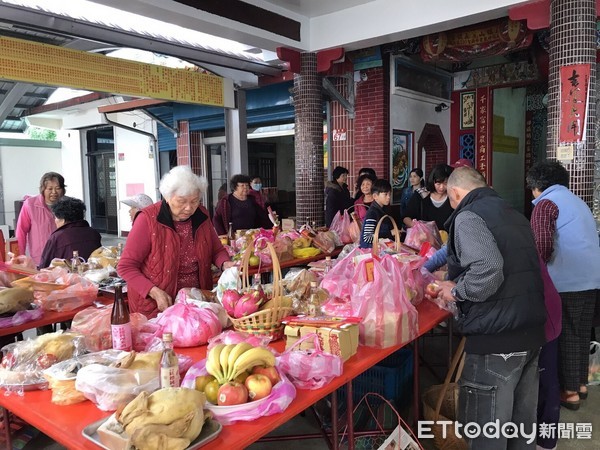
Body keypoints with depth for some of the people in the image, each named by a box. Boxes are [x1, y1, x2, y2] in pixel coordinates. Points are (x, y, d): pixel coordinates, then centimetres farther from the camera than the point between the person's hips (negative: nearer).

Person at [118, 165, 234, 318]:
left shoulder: (202, 216, -2)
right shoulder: (148, 219, -16)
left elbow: (217, 250, 12)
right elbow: (126, 267, -12)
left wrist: (225, 264, -10)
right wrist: (154, 292, -25)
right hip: (155, 307, -4)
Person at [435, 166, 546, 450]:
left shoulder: (468, 217, -11)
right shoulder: (513, 215, 16)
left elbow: (488, 271, -26)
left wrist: (456, 291, -9)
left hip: (496, 337, -9)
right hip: (532, 332, 9)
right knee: (520, 422, 20)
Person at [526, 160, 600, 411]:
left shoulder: (546, 203, -6)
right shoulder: (576, 201, 20)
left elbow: (543, 245, -18)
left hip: (567, 281, -8)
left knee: (566, 336, 3)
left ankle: (570, 391, 13)